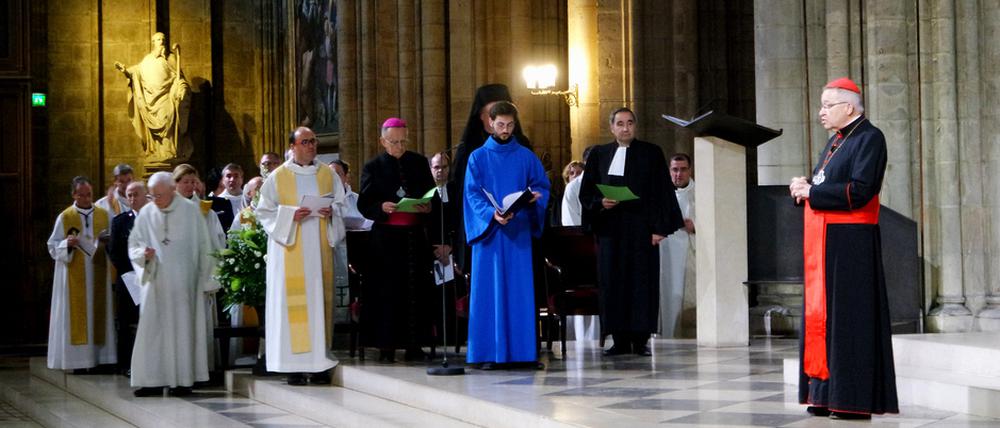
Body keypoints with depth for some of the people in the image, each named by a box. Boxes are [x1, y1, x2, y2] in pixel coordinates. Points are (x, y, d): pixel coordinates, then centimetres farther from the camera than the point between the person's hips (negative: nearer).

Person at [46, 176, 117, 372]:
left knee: (98, 312, 1)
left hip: (97, 273, 2)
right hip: (74, 276, -2)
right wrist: (67, 244, -17)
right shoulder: (65, 217, 3)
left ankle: (99, 357, 4)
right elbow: (53, 247, 3)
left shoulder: (103, 215, 8)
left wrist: (106, 240, -10)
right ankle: (79, 360, -3)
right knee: (77, 315, -4)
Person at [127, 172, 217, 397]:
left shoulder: (191, 210, 0)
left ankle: (183, 380, 5)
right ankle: (153, 381, 0)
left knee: (183, 329, 1)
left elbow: (204, 247, 3)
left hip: (184, 283, -2)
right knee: (153, 330, -2)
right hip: (156, 283, 2)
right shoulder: (146, 214, 5)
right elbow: (133, 246, 11)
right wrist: (143, 254, -13)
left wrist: (205, 281, 1)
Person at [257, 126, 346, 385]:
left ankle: (320, 363, 3)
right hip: (290, 249, -3)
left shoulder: (328, 174, 12)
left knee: (320, 299, 0)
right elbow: (264, 211, 2)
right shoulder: (278, 177, 4)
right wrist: (291, 215, -13)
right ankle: (294, 365, -6)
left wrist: (331, 212, -8)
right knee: (292, 303, -7)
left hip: (319, 249, 3)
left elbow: (340, 203, 14)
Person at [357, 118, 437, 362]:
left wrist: (428, 207, -9)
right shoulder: (373, 168, 4)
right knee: (387, 290, -4)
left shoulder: (419, 163, 10)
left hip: (415, 236, 2)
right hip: (385, 237, -2)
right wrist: (381, 207, -19)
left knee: (416, 290, 1)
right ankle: (386, 345, 0)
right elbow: (364, 204, 1)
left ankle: (414, 344, 5)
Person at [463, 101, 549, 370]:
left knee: (521, 291, -1)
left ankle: (522, 352, 2)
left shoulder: (526, 157, 10)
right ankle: (489, 354, -1)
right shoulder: (478, 158, 5)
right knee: (490, 292, -2)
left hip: (519, 232, 1)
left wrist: (536, 196, -15)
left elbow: (542, 186, 9)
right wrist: (491, 214, -20)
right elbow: (472, 194, -2)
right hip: (488, 231, -1)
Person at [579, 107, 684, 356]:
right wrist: (600, 203, -9)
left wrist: (660, 227, -7)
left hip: (640, 228, -2)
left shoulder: (651, 153, 6)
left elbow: (662, 192, 1)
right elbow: (586, 193, 12)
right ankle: (620, 340, 4)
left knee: (642, 280, -3)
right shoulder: (599, 155, 12)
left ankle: (640, 340, 1)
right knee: (612, 282, 0)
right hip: (610, 229, 2)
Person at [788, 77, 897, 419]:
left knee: (848, 318, -7)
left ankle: (853, 399, -4)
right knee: (820, 314, 7)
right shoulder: (836, 141, 19)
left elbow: (860, 191, -19)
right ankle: (827, 393, 11)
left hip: (850, 244, -9)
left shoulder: (869, 138, -8)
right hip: (824, 243, 9)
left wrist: (811, 192, -12)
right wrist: (805, 187, 2)